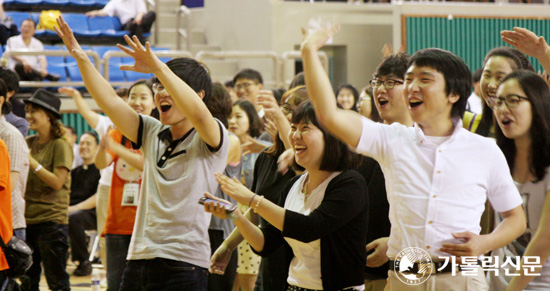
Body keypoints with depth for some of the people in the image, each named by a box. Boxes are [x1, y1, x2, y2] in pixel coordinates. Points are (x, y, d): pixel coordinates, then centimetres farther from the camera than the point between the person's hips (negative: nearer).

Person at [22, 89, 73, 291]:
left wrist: (32, 163, -18)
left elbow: (57, 182, -14)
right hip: (27, 219, 7)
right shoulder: (28, 143, 12)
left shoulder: (60, 145, -6)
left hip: (51, 219, -7)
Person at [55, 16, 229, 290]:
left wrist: (158, 67, -32)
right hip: (138, 258, 6)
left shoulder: (210, 139, -3)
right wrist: (81, 58, -3)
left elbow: (198, 113, -25)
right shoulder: (153, 134, 16)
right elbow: (110, 102, 8)